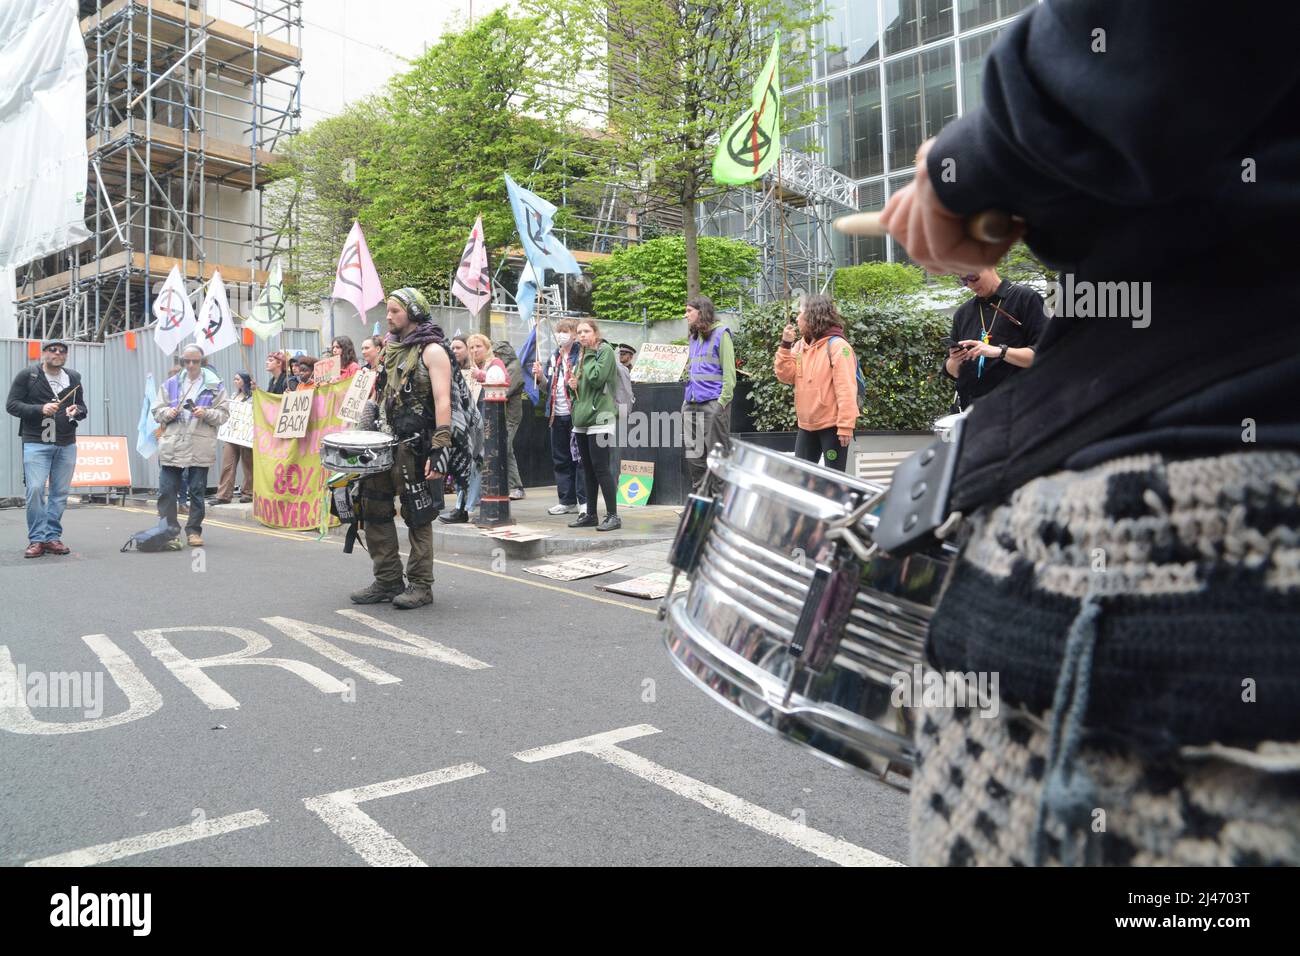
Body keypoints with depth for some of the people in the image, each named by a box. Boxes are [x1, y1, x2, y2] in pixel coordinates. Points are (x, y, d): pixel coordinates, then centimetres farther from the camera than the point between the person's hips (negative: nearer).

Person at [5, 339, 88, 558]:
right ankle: (37, 540, 0)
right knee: (35, 490, -9)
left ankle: (52, 537, 12)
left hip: (66, 445, 4)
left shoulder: (74, 378, 14)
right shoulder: (27, 376, 2)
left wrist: (76, 411, -4)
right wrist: (40, 409, -16)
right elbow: (11, 404, -1)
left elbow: (82, 407, 20)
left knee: (60, 493, 4)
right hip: (35, 443, -3)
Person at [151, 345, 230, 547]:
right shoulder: (170, 384, 12)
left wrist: (206, 413, -15)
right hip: (171, 445, 2)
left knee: (197, 491, 4)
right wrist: (168, 412, -8)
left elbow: (223, 414, 2)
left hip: (200, 448, -2)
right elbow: (157, 412, 13)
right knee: (167, 490, 1)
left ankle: (194, 531, 13)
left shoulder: (214, 385, 5)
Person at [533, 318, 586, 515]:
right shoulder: (554, 357, 17)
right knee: (561, 459, 10)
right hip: (558, 415, 7)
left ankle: (585, 501, 4)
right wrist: (540, 377, 1)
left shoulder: (582, 355, -5)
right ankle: (567, 501, 19)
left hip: (576, 414, -7)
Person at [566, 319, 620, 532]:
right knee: (588, 468, 10)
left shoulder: (605, 351, -5)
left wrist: (589, 354, -7)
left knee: (600, 467, -11)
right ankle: (590, 514, 17)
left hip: (600, 417, -8)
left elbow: (596, 378, -18)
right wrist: (573, 384, 4)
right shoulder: (583, 355, 19)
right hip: (582, 418, 8)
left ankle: (613, 515, -7)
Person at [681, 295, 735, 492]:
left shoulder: (720, 334, -4)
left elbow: (729, 371, -9)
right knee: (693, 454, 8)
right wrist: (687, 399, 16)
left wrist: (723, 401, -16)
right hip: (692, 404, 8)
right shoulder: (694, 337, 19)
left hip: (713, 403, -8)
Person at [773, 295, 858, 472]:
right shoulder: (800, 345, 9)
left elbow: (846, 389, -19)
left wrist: (845, 426, -23)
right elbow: (786, 376, 6)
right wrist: (785, 345, -4)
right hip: (807, 425, 8)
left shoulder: (837, 346, -15)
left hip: (832, 425, -8)